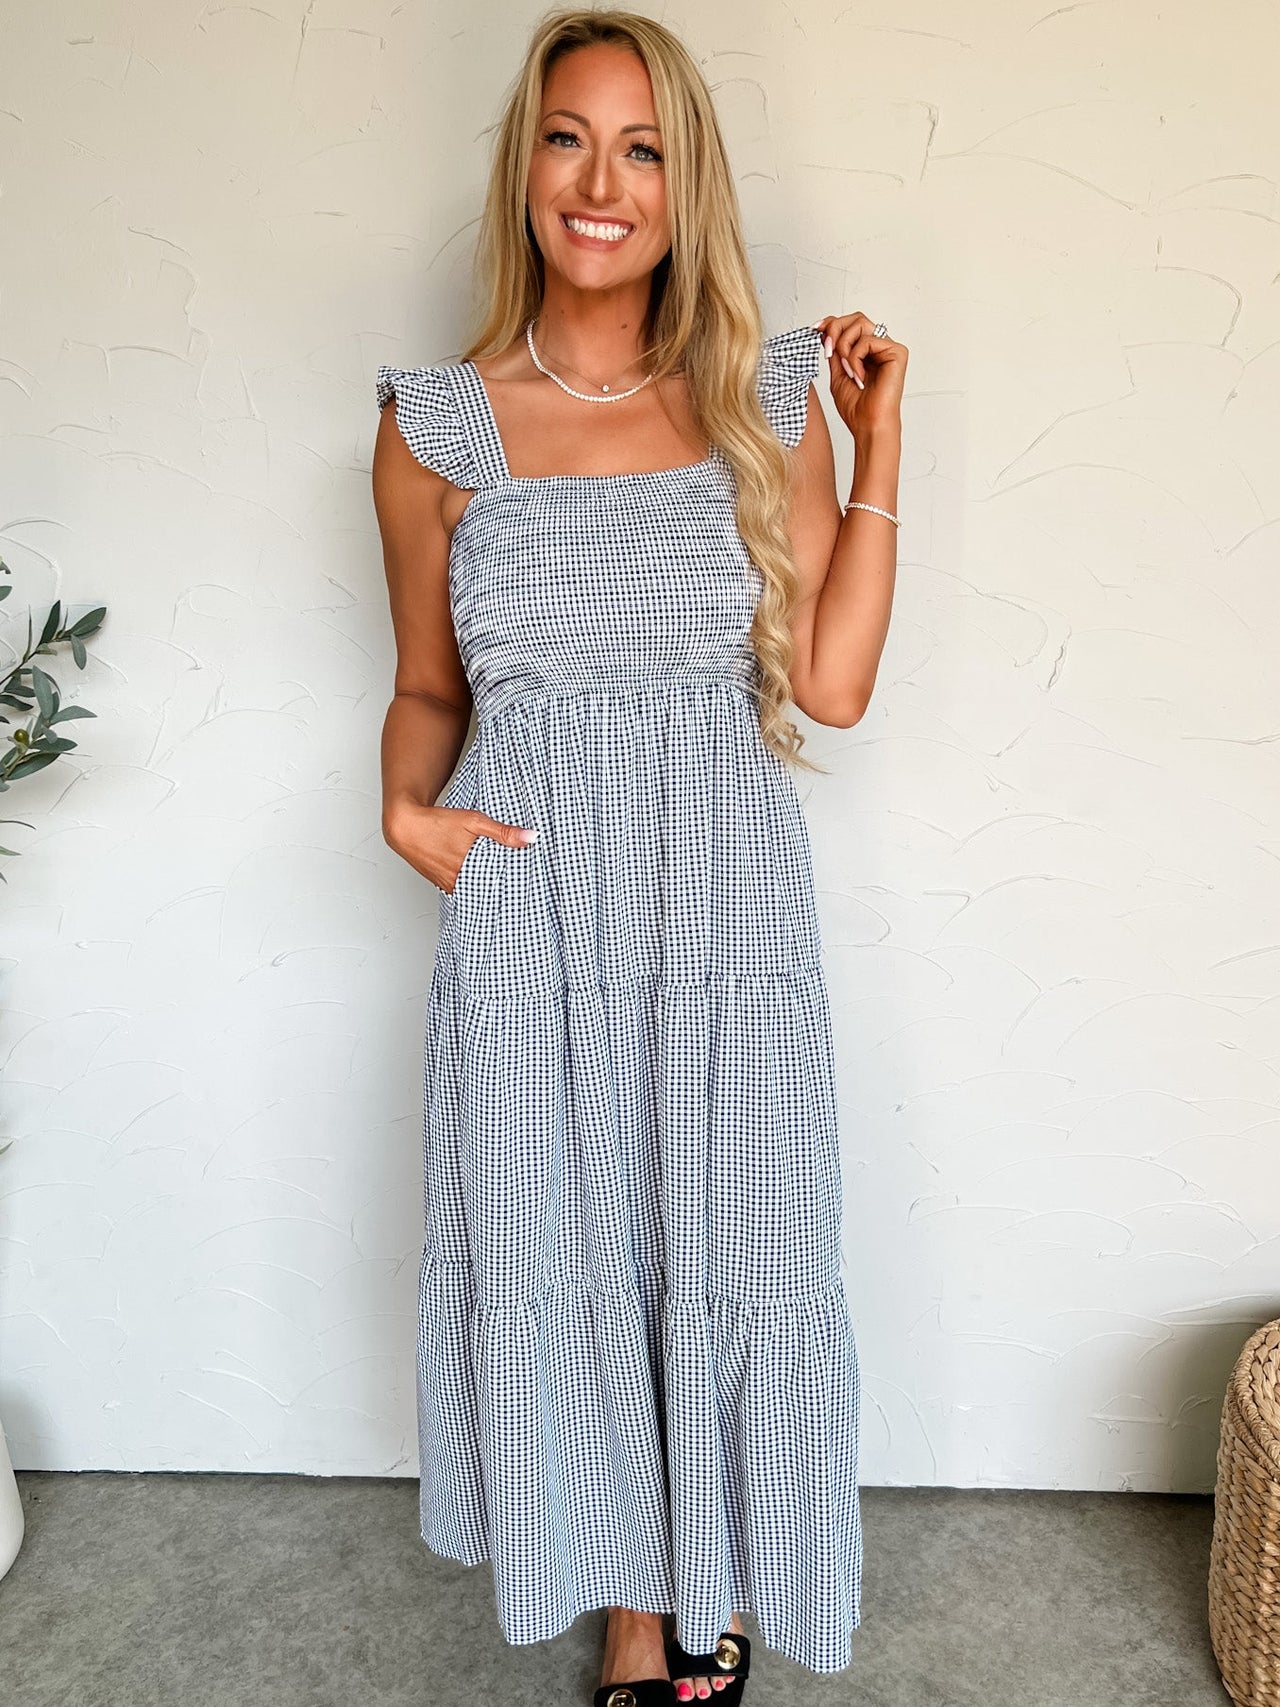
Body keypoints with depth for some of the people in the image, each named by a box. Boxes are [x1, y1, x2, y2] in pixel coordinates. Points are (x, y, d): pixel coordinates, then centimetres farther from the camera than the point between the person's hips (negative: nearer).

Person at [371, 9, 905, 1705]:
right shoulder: (438, 424, 2)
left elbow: (833, 682, -3)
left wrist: (878, 440, -2)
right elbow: (427, 685, 11)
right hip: (531, 907, 0)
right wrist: (406, 806, -8)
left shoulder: (764, 403, 5)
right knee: (566, 1249, 8)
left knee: (728, 1243, 10)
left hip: (727, 899, 1)